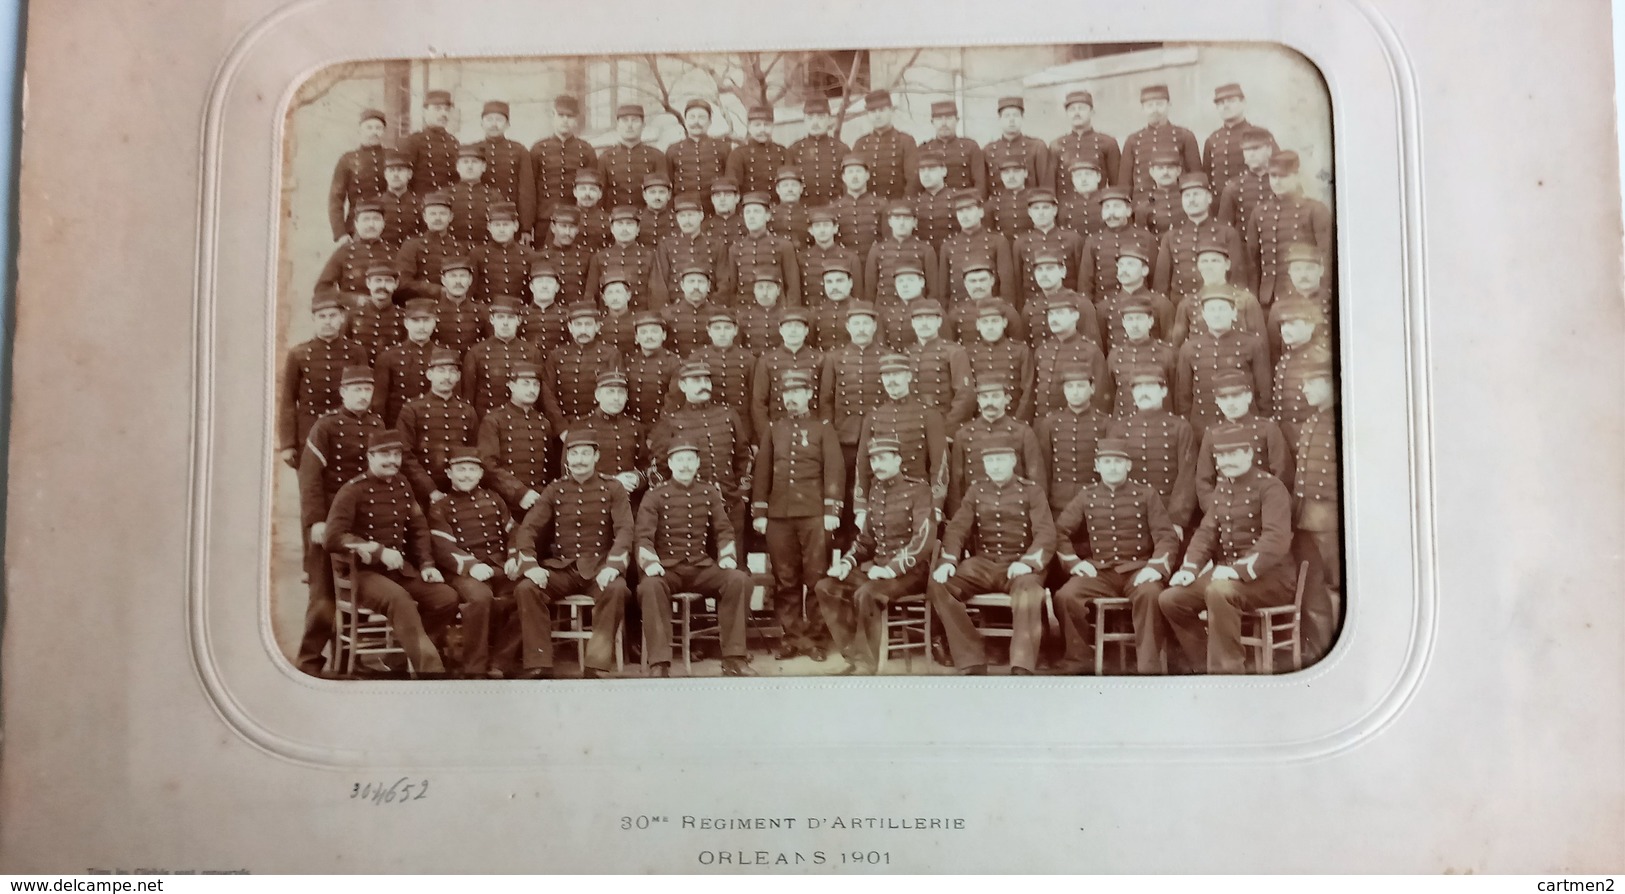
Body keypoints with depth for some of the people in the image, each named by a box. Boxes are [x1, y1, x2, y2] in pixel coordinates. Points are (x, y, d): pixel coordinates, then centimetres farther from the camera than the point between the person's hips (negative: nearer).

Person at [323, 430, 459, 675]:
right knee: (399, 598, -36)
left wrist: (427, 563, 2)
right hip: (366, 572, -6)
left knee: (448, 597, -15)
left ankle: (413, 652, 2)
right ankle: (429, 666, -34)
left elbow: (418, 528, 17)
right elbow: (332, 538, -17)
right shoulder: (353, 490, -9)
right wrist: (379, 551, -23)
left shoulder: (401, 484, 11)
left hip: (403, 569, 6)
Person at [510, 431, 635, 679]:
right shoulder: (554, 490, 9)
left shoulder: (613, 488, 4)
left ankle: (596, 665, -27)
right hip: (561, 568, 2)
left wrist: (613, 566, -25)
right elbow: (527, 528, 1)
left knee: (616, 589, -35)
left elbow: (624, 530, -7)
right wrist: (530, 565, -18)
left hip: (599, 567, -2)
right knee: (525, 588, -26)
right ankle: (538, 665, -20)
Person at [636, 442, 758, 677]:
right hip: (667, 569, -3)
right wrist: (651, 564, -23)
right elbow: (644, 537, -4)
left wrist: (727, 556, -7)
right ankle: (659, 664, -30)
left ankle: (734, 658, -16)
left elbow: (724, 530, 12)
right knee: (650, 586, -37)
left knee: (739, 579, -24)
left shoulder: (710, 492, 11)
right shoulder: (655, 496, 2)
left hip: (702, 568, 3)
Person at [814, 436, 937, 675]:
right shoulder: (875, 492, 13)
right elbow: (866, 539, 19)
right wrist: (847, 562, 0)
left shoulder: (919, 490, -8)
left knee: (866, 593, -34)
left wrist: (892, 569, -26)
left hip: (911, 571, -8)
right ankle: (855, 657, -7)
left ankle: (867, 663, -18)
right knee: (826, 587, -8)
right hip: (877, 567, 8)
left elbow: (924, 539, -19)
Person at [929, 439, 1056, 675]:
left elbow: (1046, 533, -7)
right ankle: (973, 660, -22)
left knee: (1029, 592, -40)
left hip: (1020, 565, -3)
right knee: (938, 585, -23)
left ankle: (1022, 666, -40)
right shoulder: (975, 491, 14)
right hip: (982, 563, 4)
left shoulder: (1032, 491, 4)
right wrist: (948, 561, -15)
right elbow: (957, 528, 5)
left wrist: (1027, 562, -26)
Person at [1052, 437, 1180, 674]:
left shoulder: (1146, 494, 7)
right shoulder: (1086, 497, 11)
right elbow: (1059, 531, 8)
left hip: (1137, 569, -1)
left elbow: (1167, 536, 1)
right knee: (1065, 596, -26)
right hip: (1099, 571, 2)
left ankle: (1148, 665, -25)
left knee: (1150, 593, -36)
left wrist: (1156, 566, -16)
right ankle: (1073, 662, -10)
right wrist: (1073, 562, -7)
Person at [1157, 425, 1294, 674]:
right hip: (1225, 573, 8)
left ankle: (1225, 668, -26)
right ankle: (1204, 665, 5)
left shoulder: (1270, 487, -10)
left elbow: (1277, 540, -21)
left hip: (1269, 577, -8)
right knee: (1170, 599, -5)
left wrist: (1241, 570, -32)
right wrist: (1190, 567, -5)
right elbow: (1207, 532, 14)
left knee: (1219, 592, -37)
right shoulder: (1221, 490, 16)